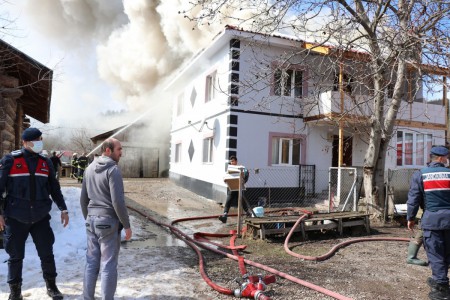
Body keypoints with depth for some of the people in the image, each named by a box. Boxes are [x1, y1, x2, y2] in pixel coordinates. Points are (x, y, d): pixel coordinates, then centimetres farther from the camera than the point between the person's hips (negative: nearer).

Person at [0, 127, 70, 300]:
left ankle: (51, 286, 26)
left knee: (47, 254, 7)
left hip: (41, 218, 3)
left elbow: (54, 188, 11)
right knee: (16, 256, 9)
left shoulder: (46, 162, 5)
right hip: (16, 219, -2)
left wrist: (63, 209, 6)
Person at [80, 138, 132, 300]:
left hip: (92, 220, 7)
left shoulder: (90, 168, 10)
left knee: (92, 262, 14)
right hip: (108, 221, -7)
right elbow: (118, 201, -20)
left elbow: (83, 198, 15)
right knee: (108, 265, 2)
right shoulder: (113, 169, -15)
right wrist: (127, 225, -12)